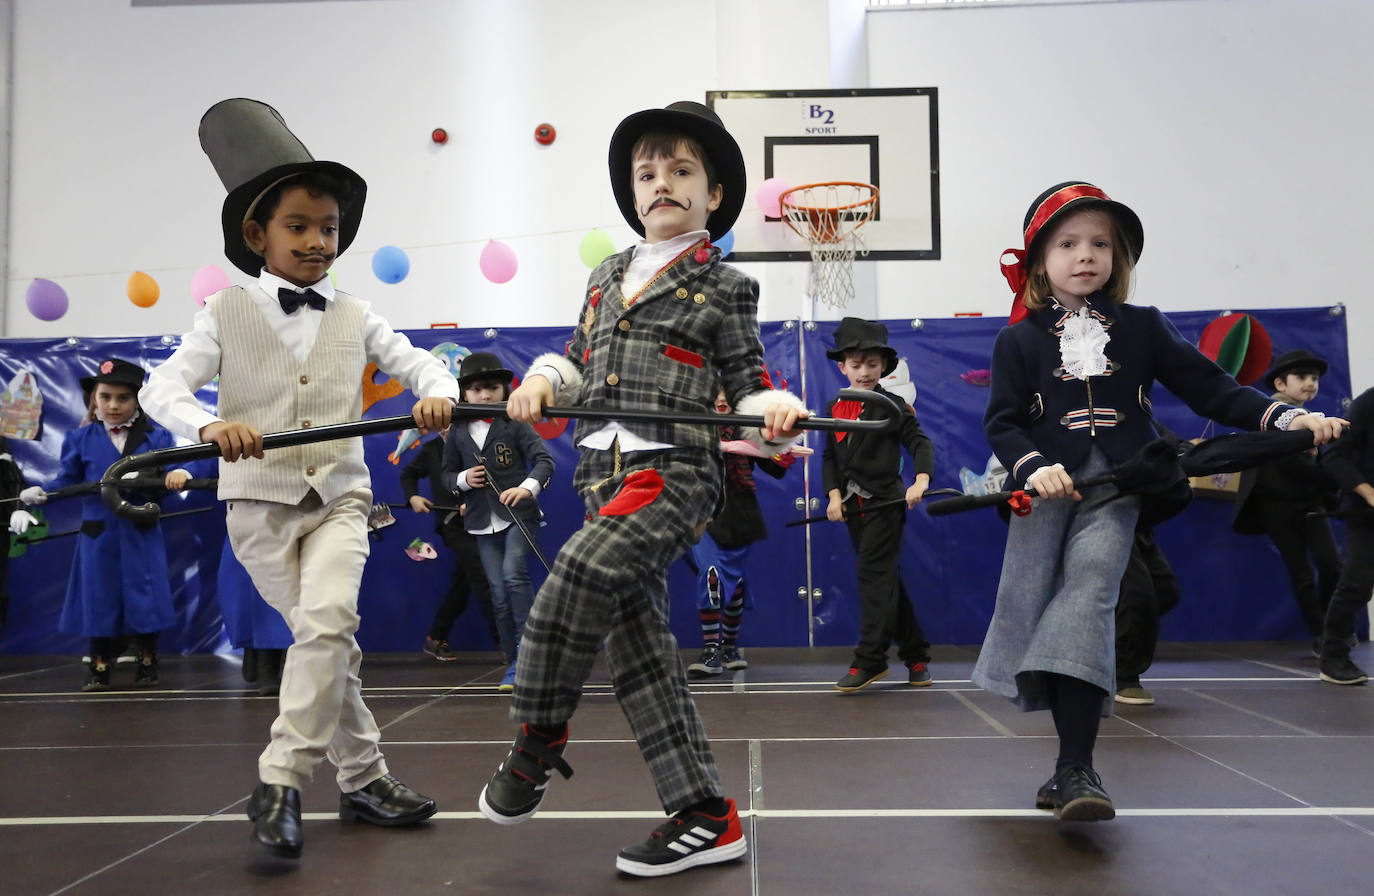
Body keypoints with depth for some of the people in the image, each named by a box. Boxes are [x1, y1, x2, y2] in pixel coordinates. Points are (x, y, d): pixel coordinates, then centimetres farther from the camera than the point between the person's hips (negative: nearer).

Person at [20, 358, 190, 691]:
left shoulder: (155, 437, 1)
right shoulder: (81, 438, 4)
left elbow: (168, 478, -4)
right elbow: (68, 480, 6)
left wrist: (177, 475, -26)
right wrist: (41, 492, -10)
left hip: (141, 534, -1)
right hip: (98, 535, 1)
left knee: (144, 598, 4)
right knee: (99, 599, 8)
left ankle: (146, 664, 20)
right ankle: (99, 668, 22)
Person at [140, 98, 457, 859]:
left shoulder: (354, 317, 7)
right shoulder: (227, 313, 0)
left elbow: (420, 363, 9)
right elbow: (162, 385, -8)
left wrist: (437, 393, -15)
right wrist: (209, 425, -30)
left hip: (339, 496, 1)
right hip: (260, 501, -1)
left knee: (328, 620, -20)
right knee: (327, 634, 0)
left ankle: (281, 781, -7)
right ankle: (362, 779, 14)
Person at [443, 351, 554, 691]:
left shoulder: (515, 425, -4)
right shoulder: (457, 433, 6)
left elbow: (544, 460, -11)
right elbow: (447, 475, 13)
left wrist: (527, 487, -29)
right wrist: (463, 480, -10)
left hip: (520, 516, -3)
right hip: (483, 523, 3)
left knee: (514, 575, -24)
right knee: (499, 595, 4)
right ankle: (515, 666, 14)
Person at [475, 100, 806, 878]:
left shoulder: (724, 286, 4)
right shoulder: (606, 277, 20)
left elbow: (747, 382, 4)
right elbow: (579, 358, 26)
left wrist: (773, 409, -17)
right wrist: (544, 382, 5)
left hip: (675, 472, -7)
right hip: (608, 476, 7)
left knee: (575, 581, -25)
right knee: (638, 645, 5)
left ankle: (540, 738, 2)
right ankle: (706, 816, 13)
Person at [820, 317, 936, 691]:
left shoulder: (893, 405, -4)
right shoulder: (834, 408, 11)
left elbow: (920, 443, -11)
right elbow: (829, 456, 10)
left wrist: (921, 479, -29)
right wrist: (834, 494, -4)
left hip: (883, 502, -6)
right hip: (853, 506, 6)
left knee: (875, 575, -9)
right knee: (886, 579, 12)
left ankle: (869, 661, -5)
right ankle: (915, 654, 22)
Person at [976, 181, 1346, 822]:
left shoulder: (1141, 328, 11)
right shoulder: (1019, 340, 7)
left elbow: (1208, 388, 7)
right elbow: (1001, 421, 2)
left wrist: (1284, 416, -7)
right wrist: (1033, 468, -17)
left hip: (1115, 490, -1)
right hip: (1044, 492, 1)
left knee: (1087, 594, -20)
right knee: (1037, 605, 2)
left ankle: (1075, 768, -21)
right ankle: (1073, 763, 21)